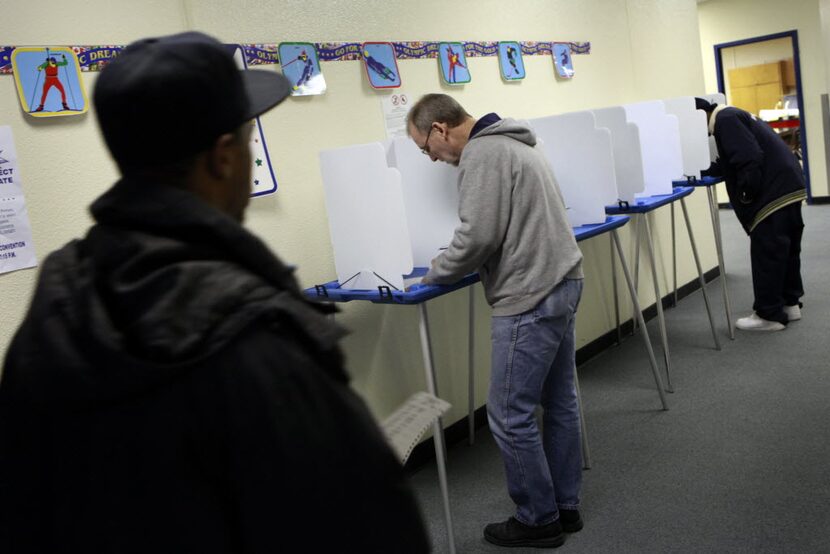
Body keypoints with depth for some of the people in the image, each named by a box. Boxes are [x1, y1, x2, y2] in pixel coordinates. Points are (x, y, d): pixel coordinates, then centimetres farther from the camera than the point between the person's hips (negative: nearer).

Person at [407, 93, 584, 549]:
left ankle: (538, 519, 13)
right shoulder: (511, 143, 18)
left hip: (530, 299, -11)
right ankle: (565, 506, 29)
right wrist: (451, 263, 17)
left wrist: (435, 273, -4)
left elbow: (478, 236, -21)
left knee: (511, 416, 0)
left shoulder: (482, 154, -14)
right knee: (559, 402, 16)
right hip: (560, 282, 11)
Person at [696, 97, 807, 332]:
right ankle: (790, 303, 28)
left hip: (774, 192, -11)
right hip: (786, 187, 11)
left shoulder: (725, 119, -11)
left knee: (766, 253, -4)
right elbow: (729, 163, 22)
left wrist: (746, 194, -16)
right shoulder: (731, 117, 22)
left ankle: (769, 315, 2)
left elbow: (749, 158, -22)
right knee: (785, 249, 18)